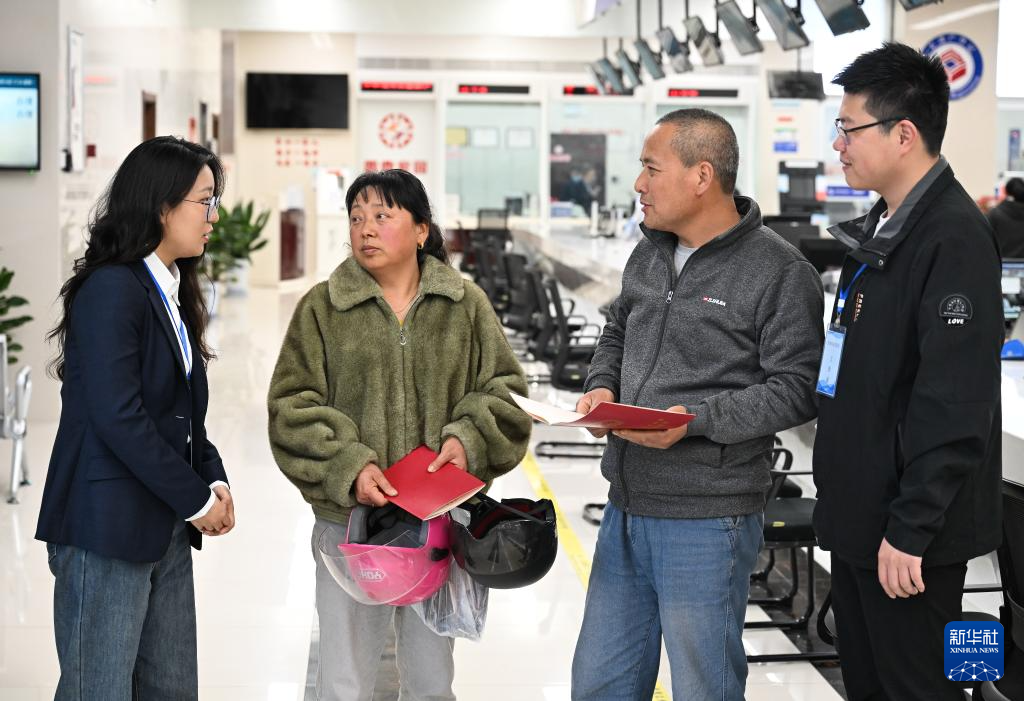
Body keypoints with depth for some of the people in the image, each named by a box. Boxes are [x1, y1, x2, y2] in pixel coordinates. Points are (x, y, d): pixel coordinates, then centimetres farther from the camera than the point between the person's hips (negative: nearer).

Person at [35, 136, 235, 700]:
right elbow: (117, 418, -20)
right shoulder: (111, 289, -14)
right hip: (106, 527, -9)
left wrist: (213, 479, 1)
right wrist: (195, 499, -14)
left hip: (165, 528, 9)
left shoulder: (172, 293, 14)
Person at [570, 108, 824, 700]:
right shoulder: (649, 255, 11)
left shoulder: (779, 271, -12)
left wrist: (697, 420, -22)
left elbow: (796, 388, -14)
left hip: (707, 520, -7)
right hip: (626, 510, 7)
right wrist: (601, 387, 5)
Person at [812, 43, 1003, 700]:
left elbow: (954, 403, -24)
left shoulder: (954, 236, -19)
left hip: (908, 529, -9)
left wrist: (910, 528, -23)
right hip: (856, 512, 9)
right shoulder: (881, 230, 11)